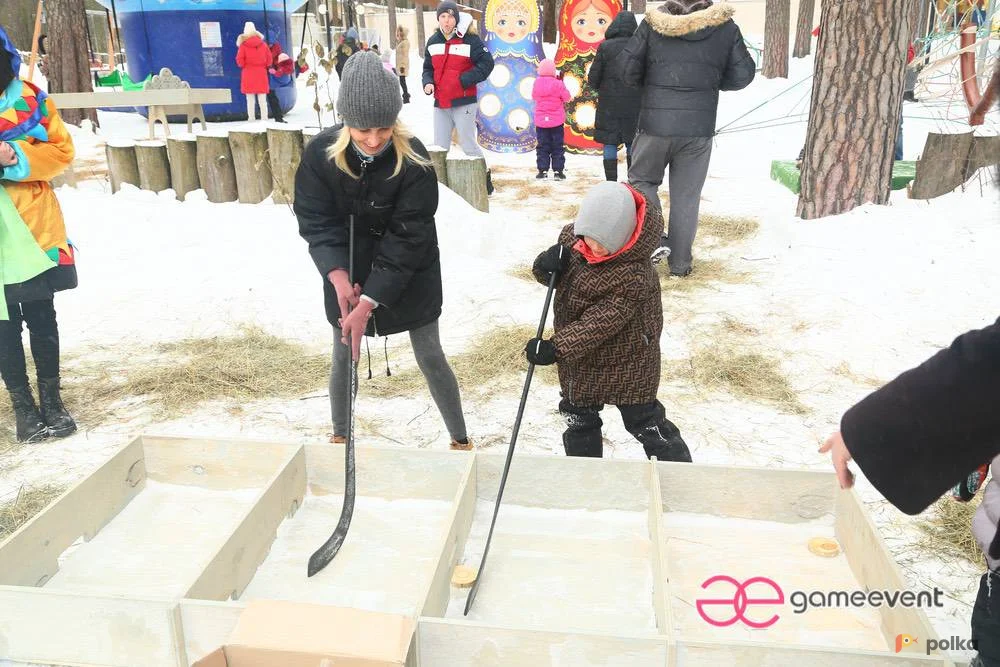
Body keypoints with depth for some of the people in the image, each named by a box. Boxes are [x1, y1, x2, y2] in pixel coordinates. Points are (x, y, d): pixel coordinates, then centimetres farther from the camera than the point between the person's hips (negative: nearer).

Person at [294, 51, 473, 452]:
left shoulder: (414, 160, -24)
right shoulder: (321, 153, -17)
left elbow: (407, 238, -24)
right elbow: (316, 220, -11)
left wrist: (369, 301, -29)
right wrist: (338, 275, -27)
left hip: (410, 274, -2)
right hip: (347, 272, 3)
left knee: (430, 358, 6)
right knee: (343, 358, 15)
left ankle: (460, 441, 25)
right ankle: (339, 437, 39)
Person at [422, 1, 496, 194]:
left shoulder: (469, 40, -8)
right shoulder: (433, 42, 9)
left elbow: (487, 64, -10)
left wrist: (464, 80, -15)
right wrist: (428, 83, -1)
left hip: (464, 103, -6)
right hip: (440, 103, 6)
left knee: (468, 144, -3)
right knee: (440, 147, 9)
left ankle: (483, 180, 11)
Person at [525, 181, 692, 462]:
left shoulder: (634, 274, -31)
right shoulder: (571, 236, -10)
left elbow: (601, 322, -31)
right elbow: (555, 277, 5)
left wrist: (556, 348, -35)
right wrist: (546, 265, -20)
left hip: (625, 363, -6)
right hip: (580, 357, 7)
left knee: (643, 421, 9)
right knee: (579, 419, 21)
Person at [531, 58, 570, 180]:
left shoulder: (536, 83, -2)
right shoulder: (558, 84, -12)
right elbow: (566, 97, -4)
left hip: (540, 120, 3)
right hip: (557, 120, -2)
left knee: (542, 146, 9)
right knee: (558, 146, 5)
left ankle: (542, 170, 5)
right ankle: (558, 170, 3)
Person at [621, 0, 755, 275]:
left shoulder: (654, 23, -4)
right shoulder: (725, 26, -1)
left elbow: (628, 69, -3)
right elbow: (742, 75, 4)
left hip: (655, 124, -1)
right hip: (699, 128, 1)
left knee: (641, 179, 19)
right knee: (686, 196, 10)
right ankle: (680, 262, 16)